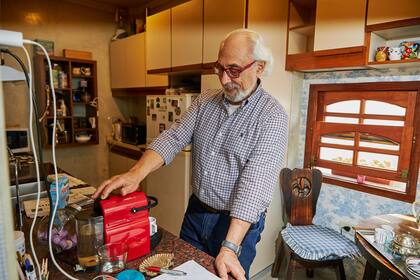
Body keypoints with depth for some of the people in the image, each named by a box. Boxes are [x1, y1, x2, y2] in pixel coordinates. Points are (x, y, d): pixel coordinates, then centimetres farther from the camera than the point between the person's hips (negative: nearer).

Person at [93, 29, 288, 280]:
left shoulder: (272, 116, -17)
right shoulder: (204, 103, 1)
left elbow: (255, 183, -26)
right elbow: (173, 139, -7)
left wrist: (230, 247, -31)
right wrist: (135, 174, -24)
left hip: (238, 222, -5)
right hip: (195, 213, 5)